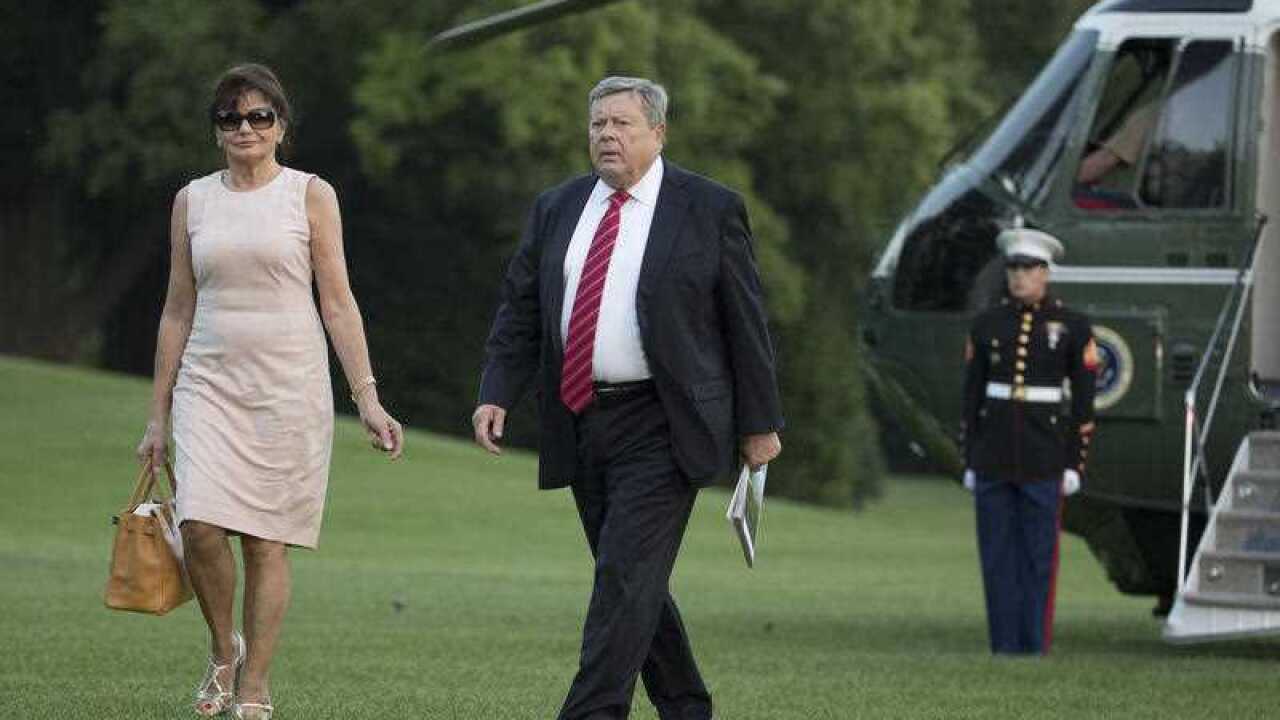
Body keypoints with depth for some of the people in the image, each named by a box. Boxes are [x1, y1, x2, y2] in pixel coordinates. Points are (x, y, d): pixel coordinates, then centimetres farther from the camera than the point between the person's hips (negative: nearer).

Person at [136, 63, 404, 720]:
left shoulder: (310, 196, 3)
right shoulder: (193, 200, 10)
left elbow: (337, 303, 2)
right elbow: (177, 310, 13)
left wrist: (366, 396, -6)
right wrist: (158, 415, 12)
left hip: (288, 383, -2)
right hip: (210, 382, 2)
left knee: (267, 540, -2)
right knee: (202, 525, -15)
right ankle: (223, 649, 11)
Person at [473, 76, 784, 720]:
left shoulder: (709, 209, -2)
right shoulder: (556, 210, 11)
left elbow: (745, 322, 0)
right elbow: (519, 312, 11)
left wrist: (759, 423, -1)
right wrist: (497, 395, -3)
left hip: (659, 426, -5)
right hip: (582, 424, 6)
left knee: (626, 576, -14)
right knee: (632, 583, 11)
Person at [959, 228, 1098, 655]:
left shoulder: (1072, 327, -2)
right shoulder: (988, 324, 5)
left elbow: (1083, 400, -1)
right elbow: (972, 395, 8)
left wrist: (1075, 464, -5)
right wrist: (970, 459, 5)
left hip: (1044, 456, -2)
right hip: (994, 453, 2)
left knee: (1039, 553, -1)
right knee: (998, 552, 3)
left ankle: (1035, 641, 5)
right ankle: (1005, 641, 8)